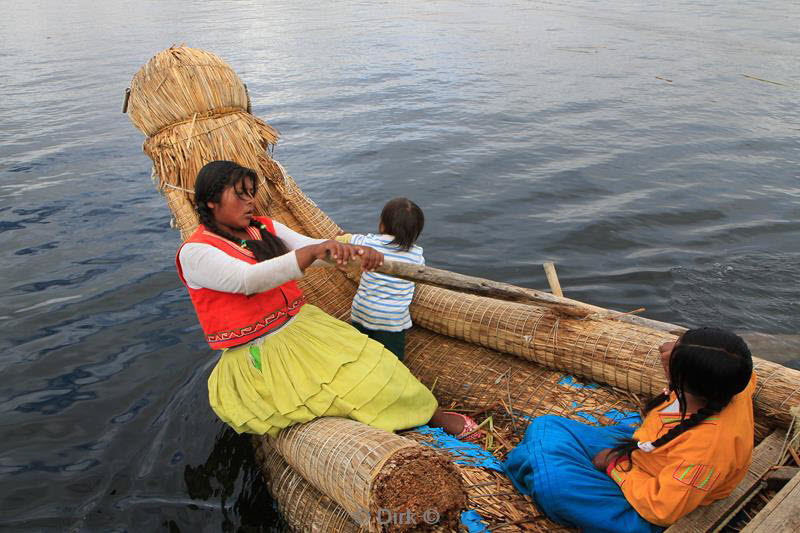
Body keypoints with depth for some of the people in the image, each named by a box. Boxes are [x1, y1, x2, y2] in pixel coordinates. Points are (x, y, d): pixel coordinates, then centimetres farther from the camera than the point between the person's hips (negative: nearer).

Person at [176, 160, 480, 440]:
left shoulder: (264, 229, 10)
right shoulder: (195, 253, -12)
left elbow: (310, 247, 1)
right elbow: (248, 279, -28)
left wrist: (357, 250, -21)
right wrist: (314, 251, -41)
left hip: (301, 325, 7)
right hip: (257, 356, -7)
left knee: (369, 362, -12)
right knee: (350, 387, -19)